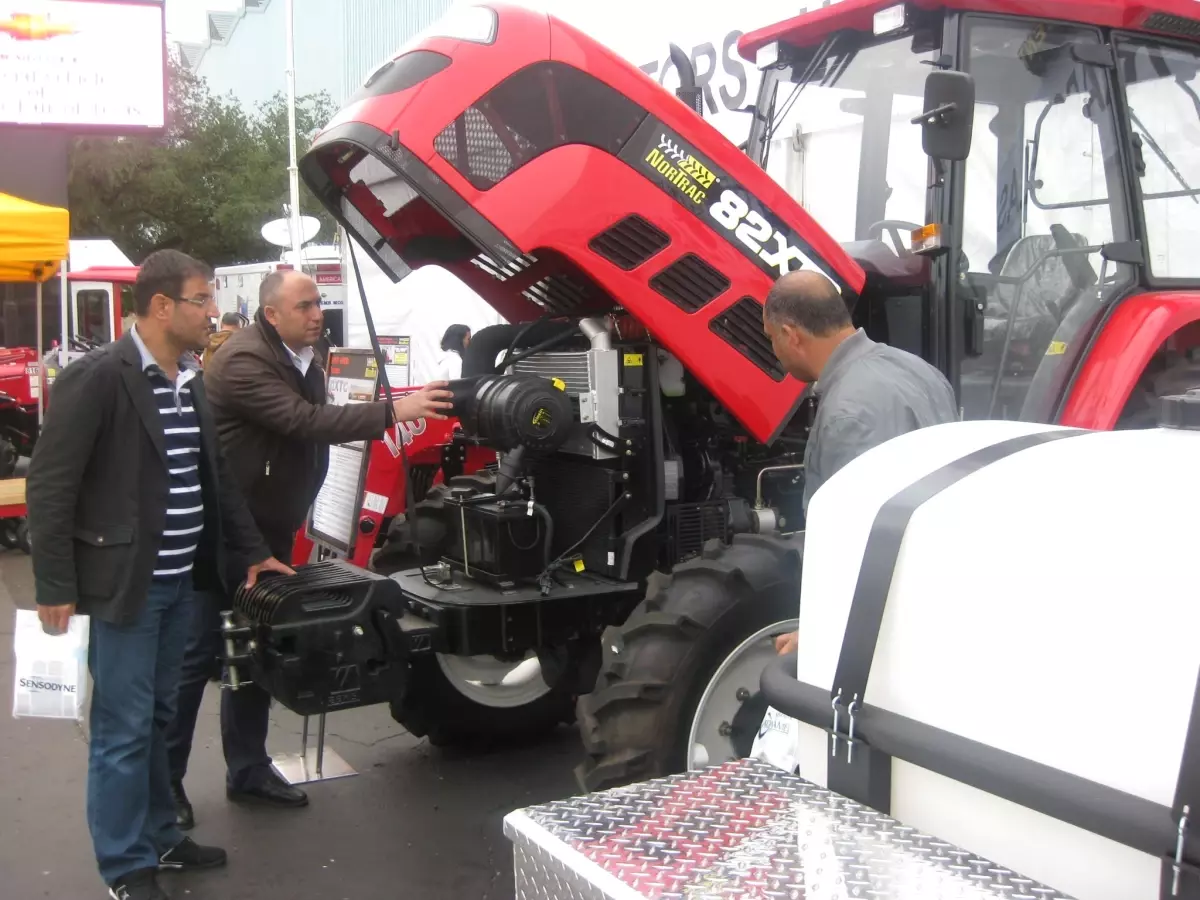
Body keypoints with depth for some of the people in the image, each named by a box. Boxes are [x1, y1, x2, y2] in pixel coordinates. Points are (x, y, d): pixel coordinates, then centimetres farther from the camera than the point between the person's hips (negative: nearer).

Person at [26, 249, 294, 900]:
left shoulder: (192, 383, 10)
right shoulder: (98, 377, -14)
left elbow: (216, 477, 18)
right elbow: (49, 486, -15)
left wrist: (251, 552, 15)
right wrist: (55, 589, -15)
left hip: (180, 581, 8)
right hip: (125, 583, -7)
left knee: (155, 719, 18)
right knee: (123, 730, 2)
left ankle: (158, 837, 31)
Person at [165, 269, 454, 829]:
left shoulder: (301, 360, 9)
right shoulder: (245, 361, -21)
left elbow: (312, 425, 15)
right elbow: (305, 422, -31)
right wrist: (393, 413, -35)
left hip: (268, 531, 9)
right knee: (198, 656, -1)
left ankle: (248, 771, 24)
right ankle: (164, 779, 11)